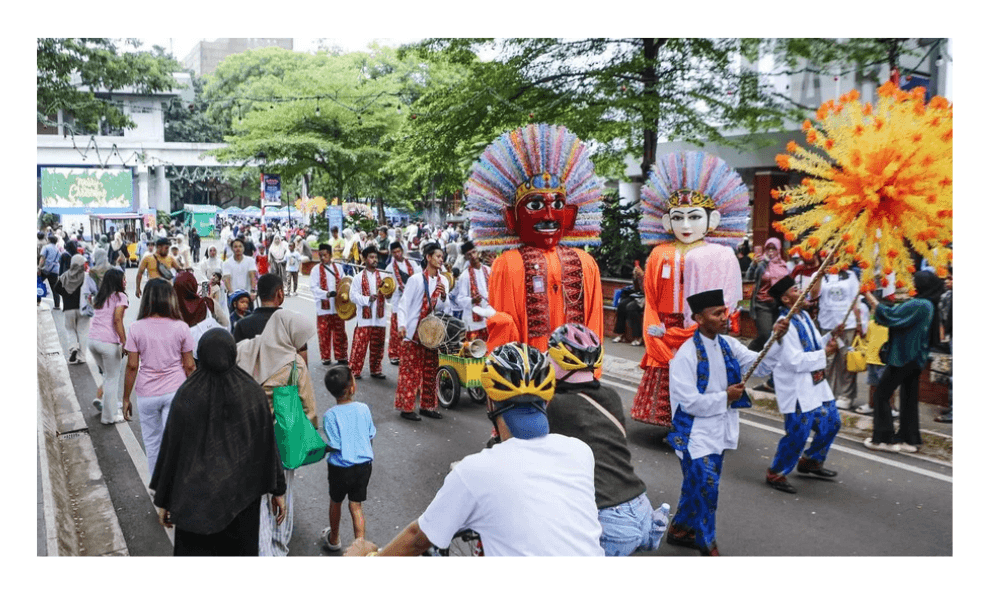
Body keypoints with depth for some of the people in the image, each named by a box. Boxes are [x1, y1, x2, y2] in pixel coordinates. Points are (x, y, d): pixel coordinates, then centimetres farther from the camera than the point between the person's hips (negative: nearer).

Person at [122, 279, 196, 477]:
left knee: (152, 444, 17)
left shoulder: (136, 329, -7)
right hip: (175, 391, -1)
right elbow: (189, 366, -2)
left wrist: (126, 397, 6)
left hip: (146, 394, 1)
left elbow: (132, 366, -5)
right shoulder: (181, 328, -7)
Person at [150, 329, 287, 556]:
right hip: (241, 493, 1)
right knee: (239, 553, 18)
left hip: (196, 499, -1)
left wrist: (163, 501, 3)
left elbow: (170, 451, -8)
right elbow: (268, 446, -7)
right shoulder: (253, 393, -11)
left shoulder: (186, 395, -14)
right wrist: (278, 490, 3)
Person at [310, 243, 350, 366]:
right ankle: (325, 357, 16)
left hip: (337, 306, 2)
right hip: (323, 307, -2)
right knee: (324, 333, 4)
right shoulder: (316, 269, -2)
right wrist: (327, 294, -24)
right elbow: (313, 287, -10)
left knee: (339, 333, 7)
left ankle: (341, 357, 16)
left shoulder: (338, 267, 6)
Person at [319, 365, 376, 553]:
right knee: (356, 505, 15)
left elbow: (334, 446, -17)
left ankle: (334, 540, 42)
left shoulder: (330, 415, -20)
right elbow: (371, 436, 0)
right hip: (364, 465, 2)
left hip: (340, 467, -2)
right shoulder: (364, 409, -10)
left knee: (336, 502, 22)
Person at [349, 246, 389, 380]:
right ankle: (354, 370, 3)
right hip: (364, 318, -3)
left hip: (379, 318, 3)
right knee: (359, 345, -4)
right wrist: (368, 299, -19)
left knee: (377, 346, 9)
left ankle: (375, 370, 21)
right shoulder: (358, 277, 1)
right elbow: (353, 296, -6)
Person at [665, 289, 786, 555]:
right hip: (696, 432, -7)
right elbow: (689, 402, -21)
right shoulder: (686, 354, -20)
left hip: (719, 431, 7)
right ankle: (707, 544, 13)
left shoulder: (728, 345, 1)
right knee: (705, 485, -7)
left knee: (697, 484, 18)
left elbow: (760, 366, -4)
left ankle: (680, 529, 38)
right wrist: (725, 397, -15)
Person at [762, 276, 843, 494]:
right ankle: (776, 474, 14)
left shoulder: (804, 316, 6)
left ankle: (811, 461, 38)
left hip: (816, 382, 9)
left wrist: (831, 336, -2)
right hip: (796, 386, -9)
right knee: (798, 432, -4)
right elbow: (794, 360, -26)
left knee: (831, 422, 18)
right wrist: (824, 354, -19)